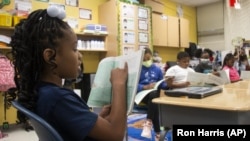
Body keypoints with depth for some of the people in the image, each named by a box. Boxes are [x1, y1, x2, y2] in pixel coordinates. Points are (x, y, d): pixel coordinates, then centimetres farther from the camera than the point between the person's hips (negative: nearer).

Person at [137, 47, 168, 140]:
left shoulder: (157, 69, 15)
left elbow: (162, 84, 13)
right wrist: (146, 87, -25)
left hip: (155, 93, 2)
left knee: (153, 95, -36)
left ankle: (148, 123, -39)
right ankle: (157, 132, -32)